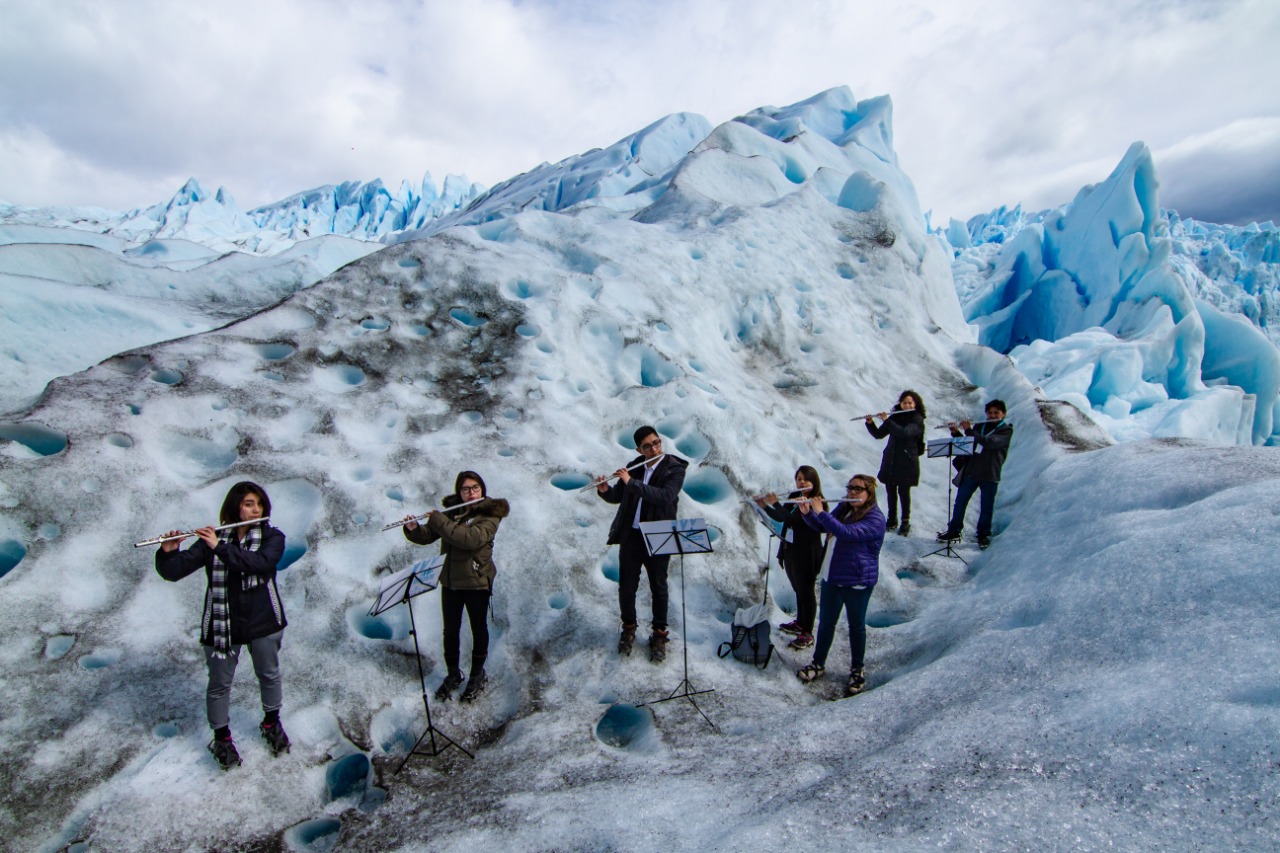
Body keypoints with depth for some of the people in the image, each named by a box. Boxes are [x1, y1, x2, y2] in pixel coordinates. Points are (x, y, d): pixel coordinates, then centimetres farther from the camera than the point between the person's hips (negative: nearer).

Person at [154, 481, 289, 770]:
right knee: (220, 683, 13)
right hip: (222, 624, 0)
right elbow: (173, 572, -9)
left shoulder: (272, 537, -8)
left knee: (269, 675, 18)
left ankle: (272, 724, 42)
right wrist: (168, 552, -28)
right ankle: (222, 738, 36)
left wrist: (221, 548, -31)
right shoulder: (211, 540, -5)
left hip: (263, 622, 0)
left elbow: (260, 563, -28)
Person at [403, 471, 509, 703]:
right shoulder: (450, 510, 1)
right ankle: (453, 674, 35)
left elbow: (470, 538, -31)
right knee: (450, 630, 14)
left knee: (478, 629, 12)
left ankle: (477, 675, 33)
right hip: (450, 580, 4)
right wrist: (413, 529, -19)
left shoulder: (490, 515, -14)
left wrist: (438, 520, -26)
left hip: (477, 582, -4)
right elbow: (426, 537, 3)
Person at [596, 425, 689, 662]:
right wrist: (605, 490, -12)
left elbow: (665, 496, -25)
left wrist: (631, 482, -26)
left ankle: (659, 635, 26)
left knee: (658, 588, 10)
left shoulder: (674, 468, -8)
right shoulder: (633, 466, 5)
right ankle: (628, 628, 31)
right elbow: (617, 497, 11)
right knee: (626, 587, 9)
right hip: (630, 535, 3)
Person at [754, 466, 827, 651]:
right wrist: (765, 506, 0)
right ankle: (800, 623, 37)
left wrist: (775, 503, -22)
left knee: (806, 591, 3)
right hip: (790, 551, 7)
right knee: (798, 590, 21)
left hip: (806, 554, -7)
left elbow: (792, 519, -29)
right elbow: (781, 518, 14)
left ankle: (807, 634, 13)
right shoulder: (794, 497, 5)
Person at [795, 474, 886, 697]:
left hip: (857, 581, -6)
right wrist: (807, 513, -4)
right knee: (826, 622, 14)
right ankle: (818, 664, 28)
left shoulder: (875, 519, -19)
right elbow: (822, 527, 15)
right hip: (832, 577, 6)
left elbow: (846, 533, -33)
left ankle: (857, 671, 28)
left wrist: (821, 512, -29)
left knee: (856, 625, 10)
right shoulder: (843, 508, 6)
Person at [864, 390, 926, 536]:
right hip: (890, 459, 5)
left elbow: (904, 432, -24)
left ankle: (905, 522, 8)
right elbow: (878, 434, 9)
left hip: (907, 461, -5)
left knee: (903, 491, -4)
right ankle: (892, 519, 21)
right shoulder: (895, 417, 9)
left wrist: (886, 420, -21)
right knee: (890, 489, 7)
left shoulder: (917, 420, -6)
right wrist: (870, 423, -8)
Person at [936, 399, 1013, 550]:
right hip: (970, 472, 4)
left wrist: (969, 430, -18)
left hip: (990, 476, -4)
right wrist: (956, 433, -4)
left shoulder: (1006, 430, -3)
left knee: (986, 507, 5)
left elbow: (989, 442, -20)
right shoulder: (979, 427, 12)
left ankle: (984, 535, 20)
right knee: (960, 502, 7)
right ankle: (954, 531, 19)